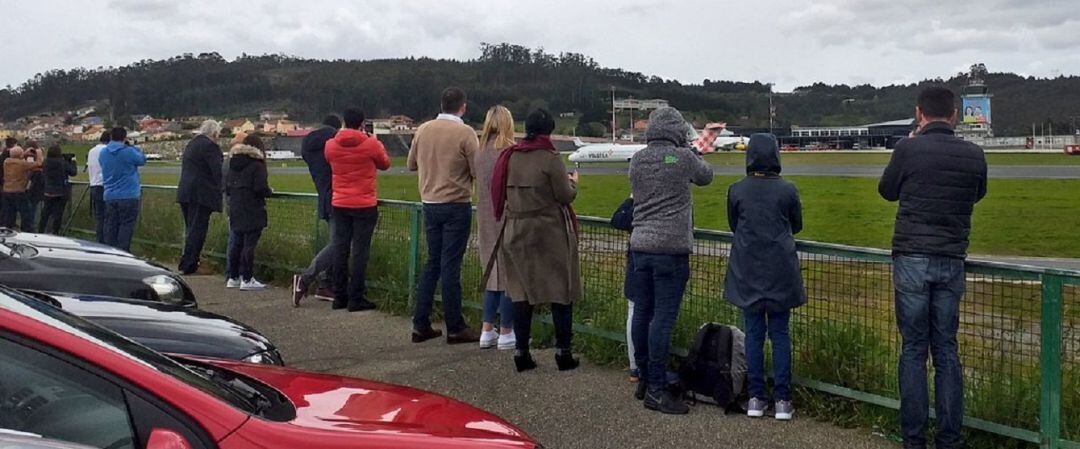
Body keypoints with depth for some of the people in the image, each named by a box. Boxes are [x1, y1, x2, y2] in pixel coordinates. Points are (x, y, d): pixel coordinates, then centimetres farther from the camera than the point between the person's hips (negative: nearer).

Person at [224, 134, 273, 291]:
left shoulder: (232, 165, 11)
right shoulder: (257, 165, -10)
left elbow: (227, 189, 12)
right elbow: (261, 189, -16)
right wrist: (269, 191, 3)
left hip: (235, 211, 7)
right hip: (252, 212, -7)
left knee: (236, 243, 13)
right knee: (249, 244, -5)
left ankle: (233, 278, 18)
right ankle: (247, 279, -5)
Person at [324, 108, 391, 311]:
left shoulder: (331, 145, -1)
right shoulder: (371, 144, -11)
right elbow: (385, 164, 6)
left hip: (339, 204, 4)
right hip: (365, 205, -4)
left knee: (340, 250, 10)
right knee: (360, 251, 0)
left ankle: (339, 297, 15)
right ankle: (355, 299, 1)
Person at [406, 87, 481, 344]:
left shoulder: (423, 130, 4)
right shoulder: (465, 133, -12)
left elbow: (411, 165, 14)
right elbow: (478, 172, -12)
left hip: (430, 204, 5)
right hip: (456, 205, -5)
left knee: (432, 263, 14)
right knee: (451, 266, -2)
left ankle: (421, 325, 15)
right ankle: (455, 329, 5)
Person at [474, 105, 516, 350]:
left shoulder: (479, 153, 6)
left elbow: (480, 185, 10)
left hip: (485, 220, 6)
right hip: (507, 219, -6)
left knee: (493, 274, 15)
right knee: (509, 274, 2)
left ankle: (487, 331, 16)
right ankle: (506, 333, 7)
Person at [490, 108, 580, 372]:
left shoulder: (509, 157, 3)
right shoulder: (550, 158, -12)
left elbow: (503, 194, 7)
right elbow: (565, 196, -11)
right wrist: (573, 182, 10)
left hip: (516, 232, 5)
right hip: (550, 232, -5)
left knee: (521, 291, 9)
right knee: (560, 290, 6)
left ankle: (522, 352, 10)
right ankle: (563, 351, 7)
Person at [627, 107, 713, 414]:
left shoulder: (637, 160, 6)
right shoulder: (683, 158, -8)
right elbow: (706, 177, 10)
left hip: (640, 246, 6)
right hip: (671, 248, -6)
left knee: (642, 314, 12)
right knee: (663, 318, -5)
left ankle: (644, 380, 24)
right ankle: (656, 389, -3)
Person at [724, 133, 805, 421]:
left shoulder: (737, 190, -5)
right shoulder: (787, 190, -6)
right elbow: (797, 226, 8)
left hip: (747, 271, 1)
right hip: (780, 271, -1)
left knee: (753, 333, 8)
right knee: (780, 334, 6)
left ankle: (756, 398, 12)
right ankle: (782, 400, 8)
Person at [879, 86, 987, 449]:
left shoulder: (908, 149, -9)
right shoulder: (973, 155, 1)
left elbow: (887, 191, 7)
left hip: (912, 260, -3)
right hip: (952, 262, 3)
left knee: (913, 349, 3)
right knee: (947, 349, 10)